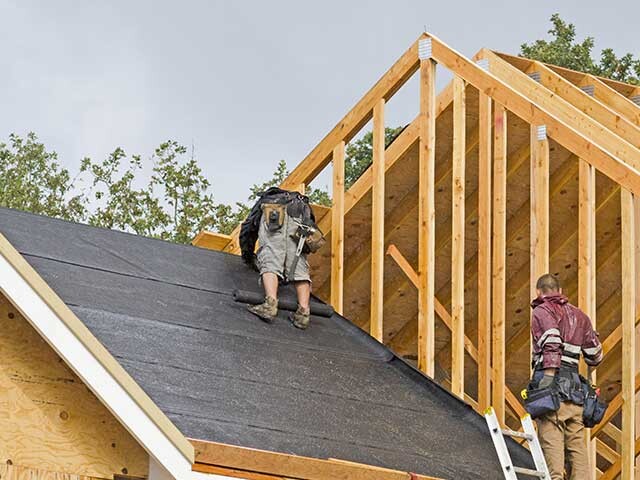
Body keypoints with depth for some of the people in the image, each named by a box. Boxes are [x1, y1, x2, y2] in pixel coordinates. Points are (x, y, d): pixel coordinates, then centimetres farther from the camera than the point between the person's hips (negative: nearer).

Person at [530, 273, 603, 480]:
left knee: (551, 438, -12)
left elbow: (552, 343, -15)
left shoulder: (542, 311, 3)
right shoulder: (578, 314, 23)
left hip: (553, 379, -6)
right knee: (577, 441, 6)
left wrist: (548, 375, -21)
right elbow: (595, 354, 23)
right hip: (574, 382, 6)